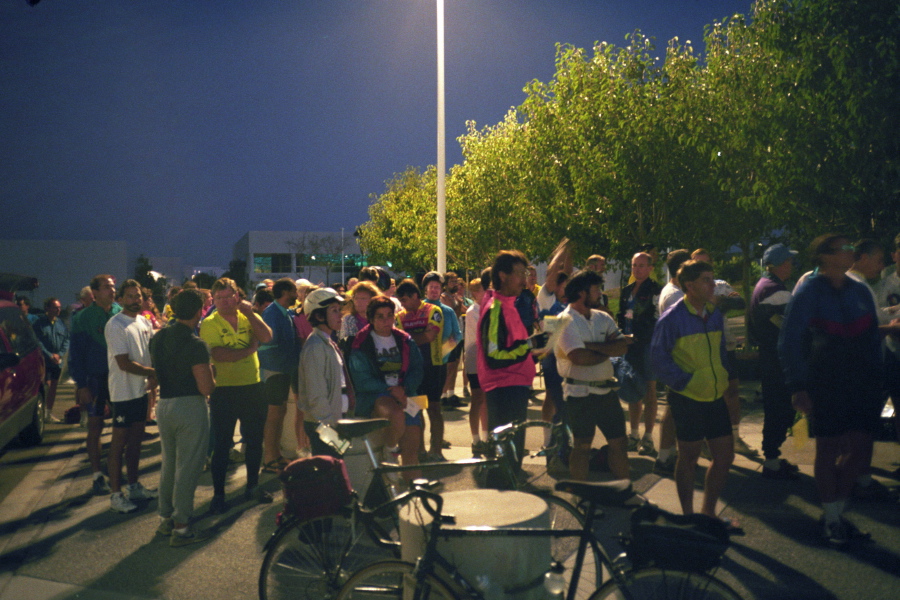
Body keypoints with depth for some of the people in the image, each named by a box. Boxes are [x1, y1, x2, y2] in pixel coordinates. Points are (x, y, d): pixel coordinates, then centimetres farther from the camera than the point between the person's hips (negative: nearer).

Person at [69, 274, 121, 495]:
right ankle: (97, 476, 14)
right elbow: (76, 354, -5)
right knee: (95, 428, 5)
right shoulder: (83, 318, -6)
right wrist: (81, 385, -9)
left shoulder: (120, 313, 1)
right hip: (95, 379, -2)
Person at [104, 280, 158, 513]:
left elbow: (152, 352, 14)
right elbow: (124, 364, -19)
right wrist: (153, 372, -15)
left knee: (136, 440, 16)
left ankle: (134, 486, 27)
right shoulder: (115, 325, -15)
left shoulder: (145, 323, 8)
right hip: (123, 392, -7)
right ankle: (116, 494, 8)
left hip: (141, 391, 7)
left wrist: (153, 377, -3)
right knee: (119, 442, 0)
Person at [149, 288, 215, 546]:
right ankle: (181, 527, 7)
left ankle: (165, 519, 29)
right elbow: (206, 388, -20)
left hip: (164, 405, 7)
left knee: (168, 463, 20)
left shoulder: (158, 338, 4)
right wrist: (210, 373, 0)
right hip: (190, 407, -7)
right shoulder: (196, 345, -19)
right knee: (187, 467, 1)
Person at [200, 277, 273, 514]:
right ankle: (218, 494, 14)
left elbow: (266, 337, -11)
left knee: (255, 439, 14)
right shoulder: (209, 324, -6)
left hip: (253, 387, 4)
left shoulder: (249, 317, 7)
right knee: (222, 444, 3)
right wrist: (250, 349, -13)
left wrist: (249, 312, -15)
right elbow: (218, 355, -20)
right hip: (224, 390, -4)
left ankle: (253, 486, 30)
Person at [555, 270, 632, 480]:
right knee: (582, 446, 6)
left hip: (606, 390, 6)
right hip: (580, 392, -6)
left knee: (619, 443, 11)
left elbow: (623, 346, -5)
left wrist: (590, 346, -17)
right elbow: (579, 357, -23)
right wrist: (608, 350, -7)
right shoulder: (566, 320, -10)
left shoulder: (603, 318, 10)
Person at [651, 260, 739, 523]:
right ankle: (688, 517, 24)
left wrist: (730, 376, 9)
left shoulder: (715, 314, 8)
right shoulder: (672, 318, -13)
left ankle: (708, 512, 27)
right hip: (688, 400, -6)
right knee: (688, 458, 7)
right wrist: (684, 381, -16)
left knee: (725, 456, 10)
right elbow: (659, 357, -11)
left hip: (716, 397, 6)